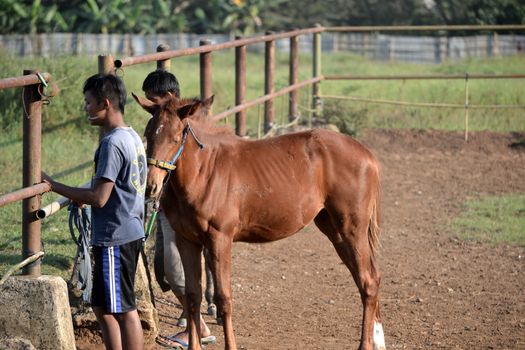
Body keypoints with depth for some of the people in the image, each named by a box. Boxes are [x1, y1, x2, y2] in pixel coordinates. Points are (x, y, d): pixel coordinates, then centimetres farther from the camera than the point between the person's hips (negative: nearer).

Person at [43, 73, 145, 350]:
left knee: (123, 309, -2)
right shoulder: (132, 137, 11)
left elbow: (99, 198, -22)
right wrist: (80, 197, 17)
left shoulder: (112, 143, -19)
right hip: (130, 232, 10)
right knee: (103, 307, 18)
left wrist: (53, 185, -15)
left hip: (115, 239, -10)